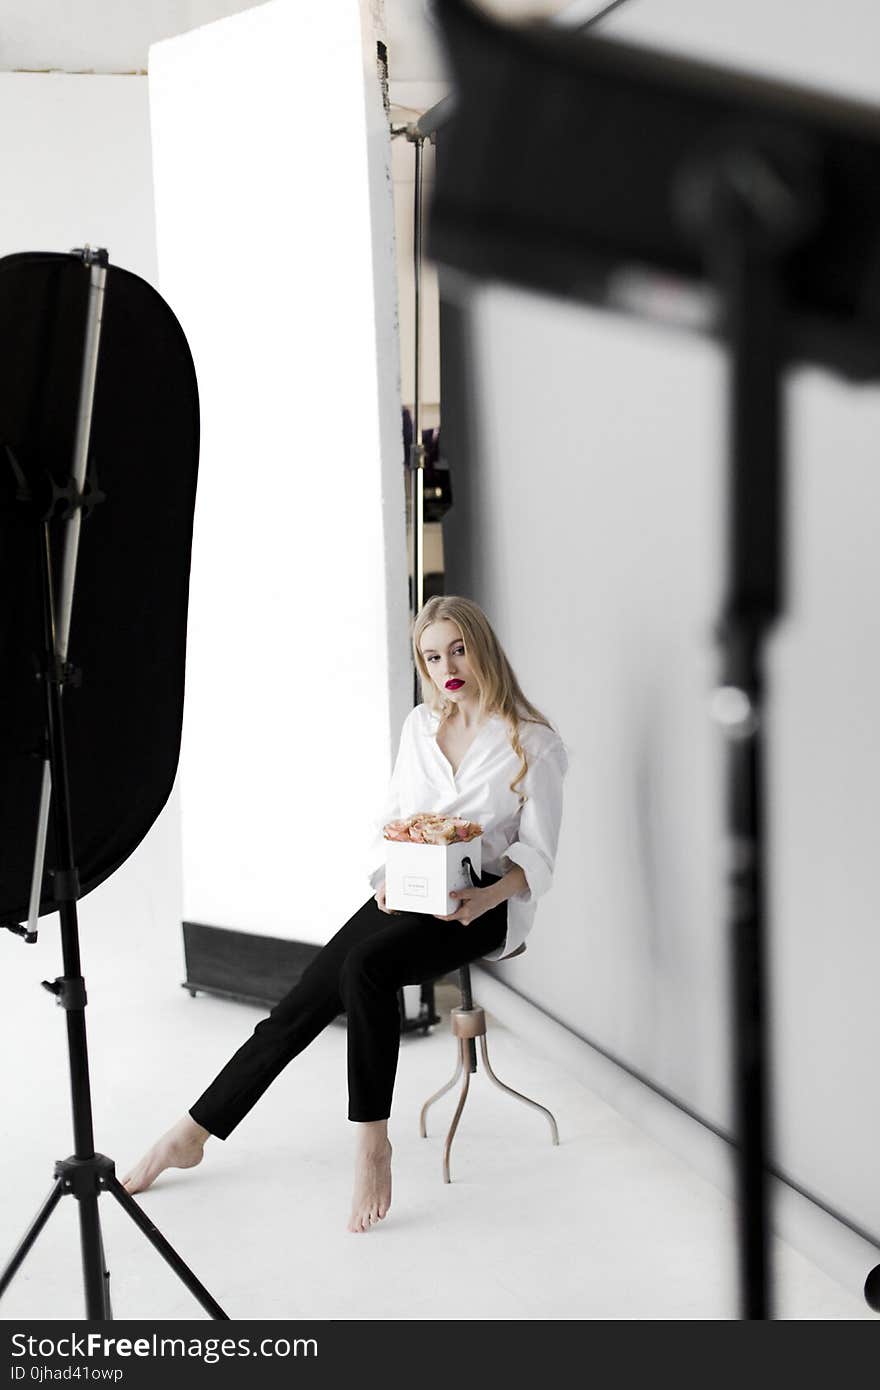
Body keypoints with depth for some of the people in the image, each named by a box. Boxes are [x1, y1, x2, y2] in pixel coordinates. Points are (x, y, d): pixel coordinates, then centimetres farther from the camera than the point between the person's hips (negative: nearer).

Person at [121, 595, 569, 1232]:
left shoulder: (533, 744, -2)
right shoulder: (420, 725, 14)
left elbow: (538, 857, -3)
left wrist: (484, 898, -22)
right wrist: (387, 877, -4)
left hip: (485, 905, -5)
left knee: (366, 963, -34)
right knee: (300, 1006, -11)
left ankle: (372, 1140, -26)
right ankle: (190, 1135, -4)